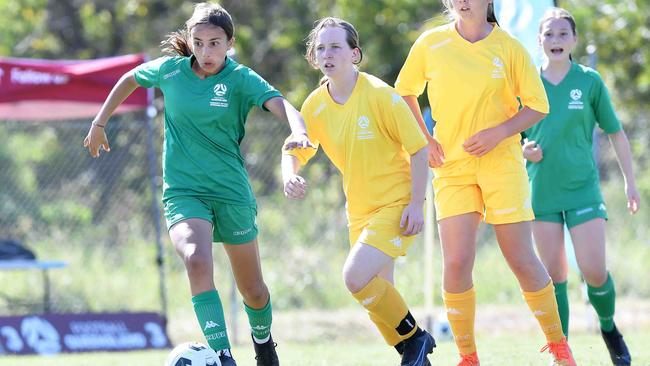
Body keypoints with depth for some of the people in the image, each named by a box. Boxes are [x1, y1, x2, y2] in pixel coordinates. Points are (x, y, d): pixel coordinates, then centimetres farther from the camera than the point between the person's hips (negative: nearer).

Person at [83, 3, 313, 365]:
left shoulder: (240, 79, -8)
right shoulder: (170, 70, -1)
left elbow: (280, 104, -26)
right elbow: (130, 80, 19)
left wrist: (299, 131, -47)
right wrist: (99, 123, 19)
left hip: (232, 192, 0)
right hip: (183, 191, 0)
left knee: (252, 289, 12)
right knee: (198, 261, -30)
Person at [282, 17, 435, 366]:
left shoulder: (379, 95, -17)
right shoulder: (316, 105, -2)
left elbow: (418, 148, -12)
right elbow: (293, 151, 5)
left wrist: (416, 204, -16)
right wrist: (290, 177, -19)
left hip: (397, 203, -7)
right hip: (359, 209, 7)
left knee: (356, 275, -23)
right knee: (377, 297, 8)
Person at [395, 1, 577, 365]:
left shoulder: (509, 48, -4)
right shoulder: (430, 44, 0)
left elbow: (538, 105, 2)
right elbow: (405, 92, 15)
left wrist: (499, 132, -13)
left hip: (502, 162, -1)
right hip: (452, 165, 1)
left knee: (522, 260, -2)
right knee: (456, 263, -10)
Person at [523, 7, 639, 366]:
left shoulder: (590, 81, -1)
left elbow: (616, 132, 6)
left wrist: (630, 182, 5)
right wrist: (524, 150, -8)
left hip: (583, 187, -1)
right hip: (542, 190, 1)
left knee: (594, 272, -7)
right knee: (554, 275, 1)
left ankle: (608, 327, 21)